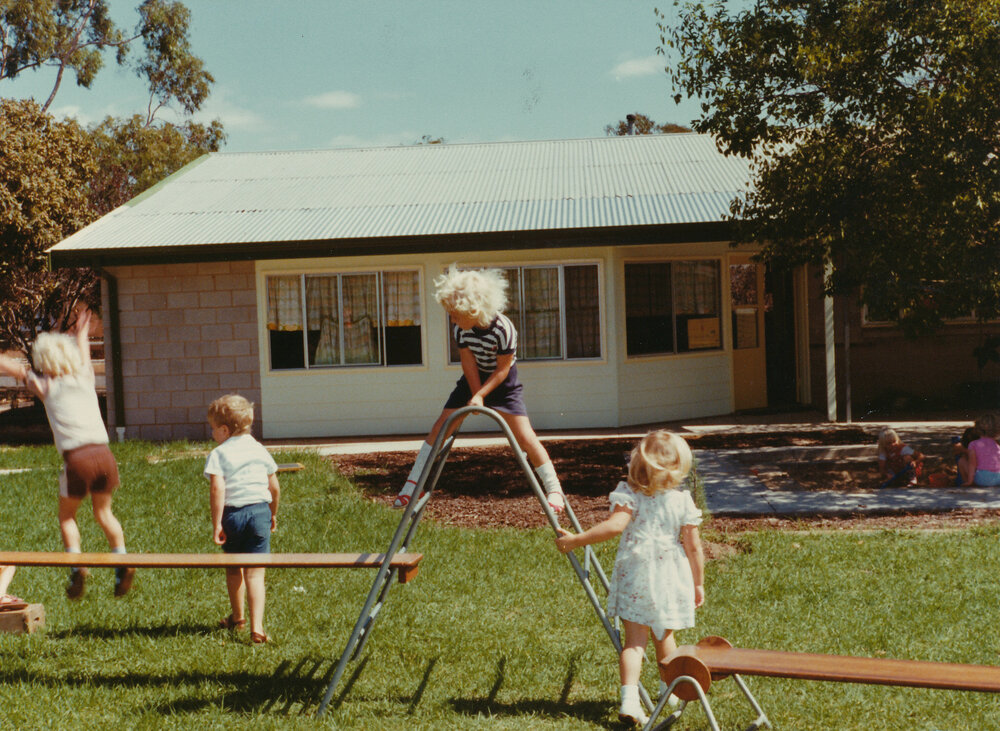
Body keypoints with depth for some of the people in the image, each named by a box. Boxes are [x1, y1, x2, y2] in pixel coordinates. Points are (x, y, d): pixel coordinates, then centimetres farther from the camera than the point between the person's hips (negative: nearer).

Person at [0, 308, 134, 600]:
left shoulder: (47, 387, 4)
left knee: (67, 516, 17)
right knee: (104, 512, 21)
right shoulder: (85, 378, 14)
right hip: (104, 453, 4)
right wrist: (82, 331, 54)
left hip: (77, 458, -4)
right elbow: (83, 353, 35)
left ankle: (76, 563, 0)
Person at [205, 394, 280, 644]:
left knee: (233, 569, 19)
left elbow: (217, 489, -16)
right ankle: (256, 626, -11)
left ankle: (238, 617, 37)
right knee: (255, 573, 0)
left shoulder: (219, 454, -5)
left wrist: (216, 524, -14)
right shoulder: (260, 450, 9)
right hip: (260, 511, 2)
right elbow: (274, 487, 12)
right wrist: (273, 514, 27)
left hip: (233, 513, -2)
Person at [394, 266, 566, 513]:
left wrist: (480, 395, -26)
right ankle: (413, 484, 7)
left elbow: (503, 369, -22)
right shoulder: (460, 328, -18)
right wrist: (476, 395, -14)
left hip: (503, 383, -4)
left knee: (524, 435, -14)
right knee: (440, 427, -1)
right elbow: (468, 362, -10)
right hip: (473, 381, 4)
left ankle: (553, 489, -4)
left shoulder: (503, 330, -31)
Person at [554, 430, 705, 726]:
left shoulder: (629, 494, -7)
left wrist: (576, 540, -19)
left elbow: (615, 525, -24)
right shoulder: (682, 501, -1)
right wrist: (698, 583, 14)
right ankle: (668, 690, 39)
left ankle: (629, 698, -15)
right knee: (664, 636, 21)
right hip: (670, 580, 2)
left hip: (634, 578, -2)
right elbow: (693, 547, 2)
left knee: (635, 640, 0)